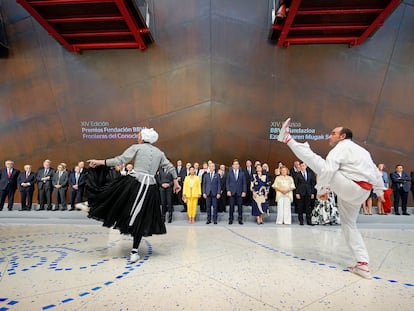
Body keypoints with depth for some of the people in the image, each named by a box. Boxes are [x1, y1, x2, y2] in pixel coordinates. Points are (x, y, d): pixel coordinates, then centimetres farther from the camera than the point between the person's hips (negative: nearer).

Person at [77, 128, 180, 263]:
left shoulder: (136, 147, 3)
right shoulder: (159, 152, 17)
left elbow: (120, 160, -3)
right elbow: (170, 167, 17)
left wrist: (100, 162, 3)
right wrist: (175, 181, 27)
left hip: (134, 182, -5)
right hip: (150, 187, 5)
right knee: (140, 219, 10)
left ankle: (91, 205, 30)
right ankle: (134, 251, 14)